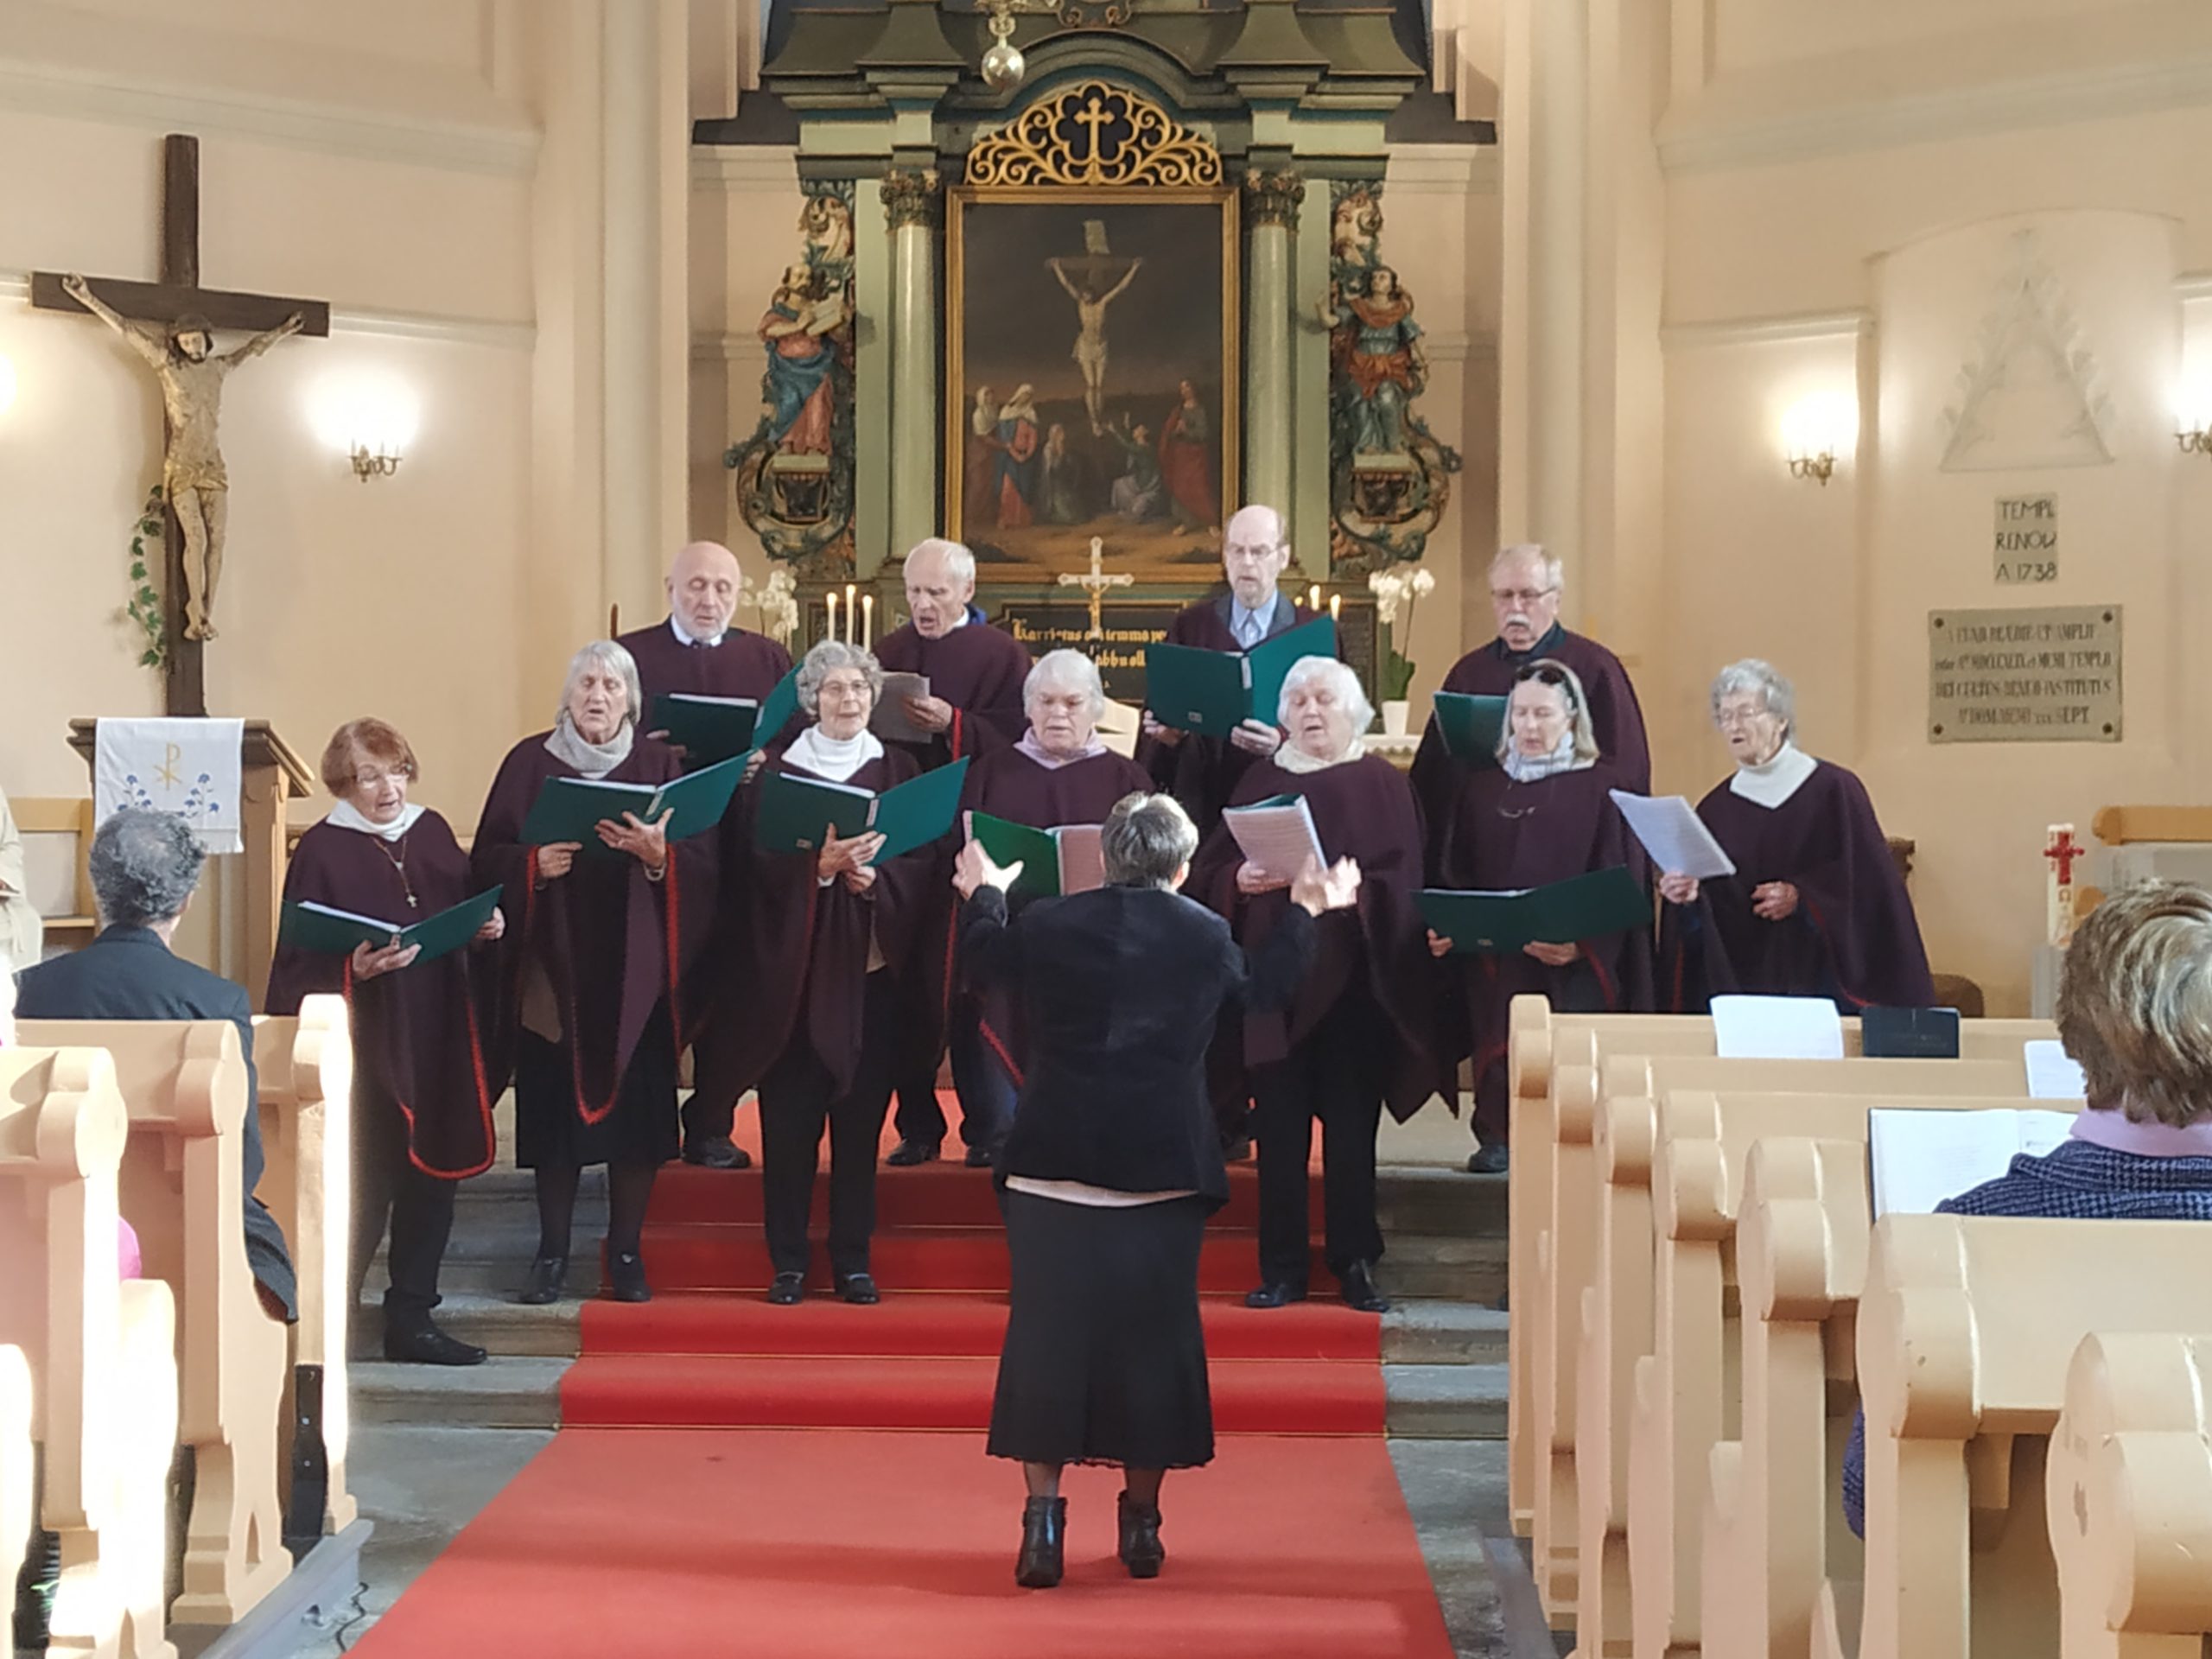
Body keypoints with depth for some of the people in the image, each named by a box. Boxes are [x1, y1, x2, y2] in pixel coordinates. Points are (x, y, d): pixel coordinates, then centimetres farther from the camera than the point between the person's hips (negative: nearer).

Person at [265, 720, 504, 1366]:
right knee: (365, 1187, -4)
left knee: (432, 1177, 8)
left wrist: (486, 926, -2)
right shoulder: (322, 851, -6)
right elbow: (300, 964, -9)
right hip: (366, 1046, -6)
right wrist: (354, 969, -26)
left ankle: (411, 1318, 18)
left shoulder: (433, 833, 10)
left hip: (436, 1041, 6)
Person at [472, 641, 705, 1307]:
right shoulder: (530, 762, 6)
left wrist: (658, 856, -20)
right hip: (552, 965, 0)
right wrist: (534, 865, -16)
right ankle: (552, 1253, 10)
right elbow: (486, 857, 2)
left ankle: (626, 1252, 10)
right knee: (553, 1105, 0)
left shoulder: (659, 765, 7)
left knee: (635, 1104, 0)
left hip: (634, 969, 0)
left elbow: (700, 857, -1)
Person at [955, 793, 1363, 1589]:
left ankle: (1043, 1516, 3)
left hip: (1052, 1166, 0)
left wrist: (983, 892, 40)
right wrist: (1306, 912, 33)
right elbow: (1264, 987, 18)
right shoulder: (1206, 935, -3)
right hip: (1163, 1172, 0)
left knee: (1046, 1332, 5)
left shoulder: (1046, 923, -2)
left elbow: (984, 958, 19)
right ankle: (1141, 1520, 16)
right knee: (1152, 1334, 9)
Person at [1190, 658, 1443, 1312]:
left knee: (1351, 1125, 1)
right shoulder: (1260, 783, 13)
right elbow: (1209, 872, 9)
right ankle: (1281, 1268, 7)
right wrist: (1240, 880, -12)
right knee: (1278, 1128, 1)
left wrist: (1349, 888, -21)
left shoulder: (1383, 785, 6)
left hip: (1352, 980, -2)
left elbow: (1400, 880, -3)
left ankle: (1355, 1261, 11)